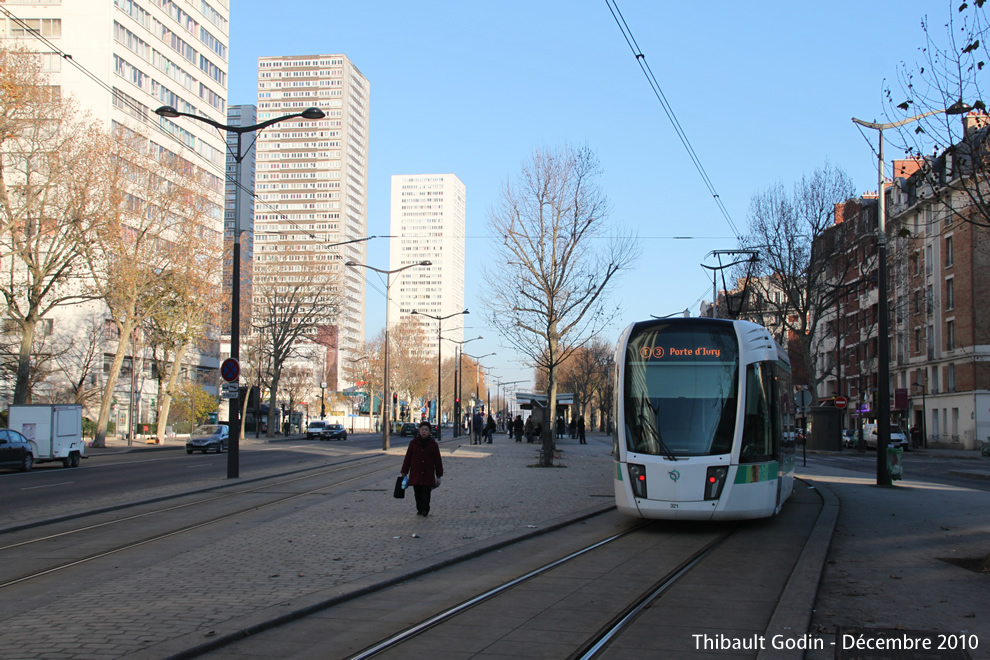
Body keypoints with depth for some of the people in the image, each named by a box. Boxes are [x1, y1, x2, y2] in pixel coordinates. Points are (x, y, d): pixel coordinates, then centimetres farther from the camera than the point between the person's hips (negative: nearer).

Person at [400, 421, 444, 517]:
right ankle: (420, 509, 17)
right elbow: (407, 458, 7)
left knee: (426, 493, -6)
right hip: (415, 473, 1)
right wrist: (404, 472, 6)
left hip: (428, 474, -1)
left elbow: (437, 460, 8)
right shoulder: (413, 443, 4)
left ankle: (425, 510, -2)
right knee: (417, 493, 6)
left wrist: (439, 474, 7)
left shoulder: (433, 444, 3)